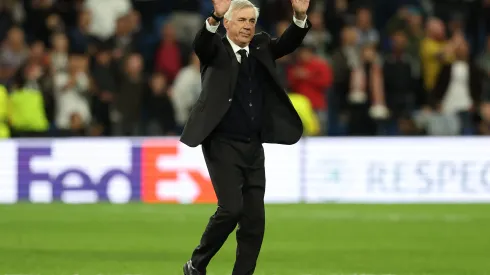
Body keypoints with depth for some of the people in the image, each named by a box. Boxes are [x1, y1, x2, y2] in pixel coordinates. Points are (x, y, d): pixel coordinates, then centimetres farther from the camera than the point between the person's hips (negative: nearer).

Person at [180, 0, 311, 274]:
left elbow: (288, 44, -4)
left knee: (255, 219, 2)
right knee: (231, 207, -16)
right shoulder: (216, 50, -2)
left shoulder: (261, 47, 11)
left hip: (254, 148, 5)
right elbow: (200, 44, -23)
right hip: (223, 146, -5)